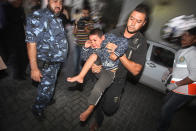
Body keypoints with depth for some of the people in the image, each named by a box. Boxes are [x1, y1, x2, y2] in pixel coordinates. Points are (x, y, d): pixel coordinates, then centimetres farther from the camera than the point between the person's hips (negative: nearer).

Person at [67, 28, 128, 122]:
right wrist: (86, 47, -9)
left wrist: (115, 54, -28)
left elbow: (124, 42, -29)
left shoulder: (110, 38, -17)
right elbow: (84, 58, 6)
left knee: (97, 88, -20)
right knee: (94, 54, -15)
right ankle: (80, 77, -8)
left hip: (110, 71, -6)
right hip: (98, 67, 6)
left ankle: (90, 109, 5)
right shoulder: (93, 47, -1)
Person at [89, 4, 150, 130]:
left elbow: (135, 70, -19)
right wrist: (93, 64, -15)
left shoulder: (141, 43, -13)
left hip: (116, 80, -2)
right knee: (98, 102, 17)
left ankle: (118, 94, 35)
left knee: (109, 109, -1)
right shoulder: (115, 32, -6)